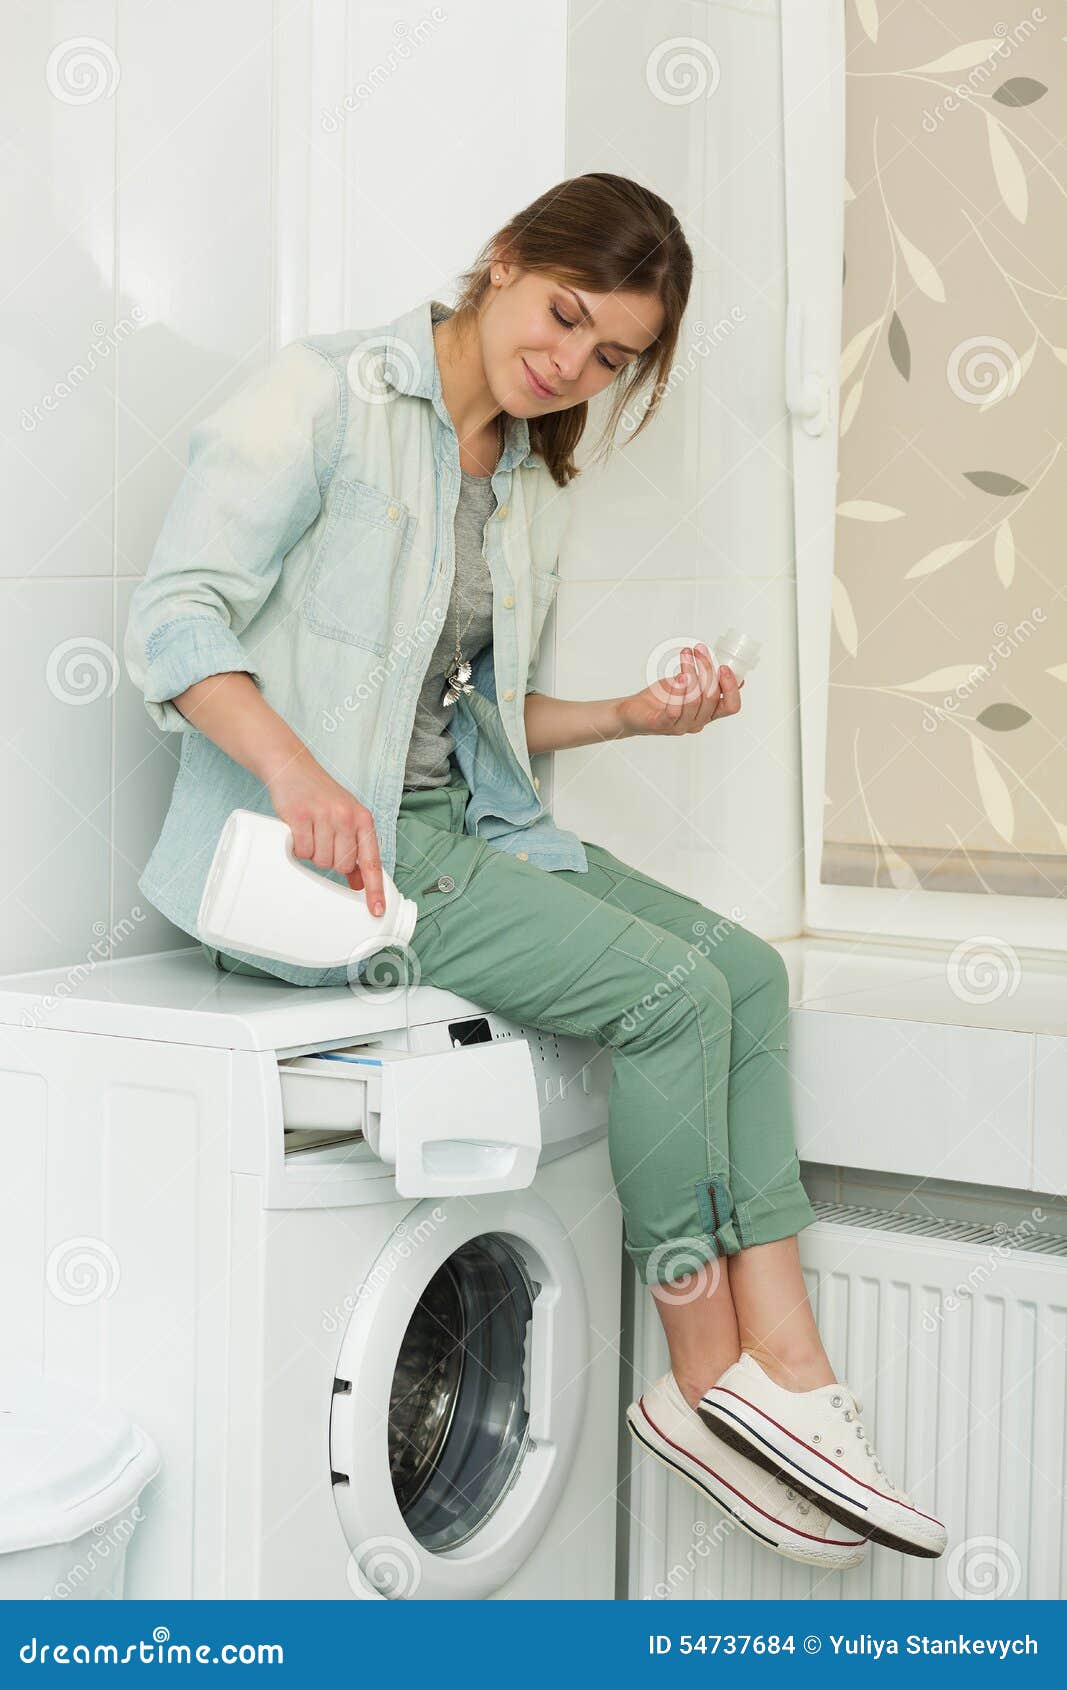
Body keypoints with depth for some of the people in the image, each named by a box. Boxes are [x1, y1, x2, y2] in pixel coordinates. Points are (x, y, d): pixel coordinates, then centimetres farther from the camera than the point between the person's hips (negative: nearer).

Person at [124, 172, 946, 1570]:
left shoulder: (532, 486, 17)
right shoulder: (324, 395, -7)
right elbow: (177, 617, -16)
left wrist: (633, 714, 5)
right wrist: (301, 775, -31)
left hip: (462, 826, 9)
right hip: (318, 847, -8)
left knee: (746, 969, -8)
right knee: (669, 992, -20)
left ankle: (783, 1371, -10)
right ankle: (705, 1377, -5)